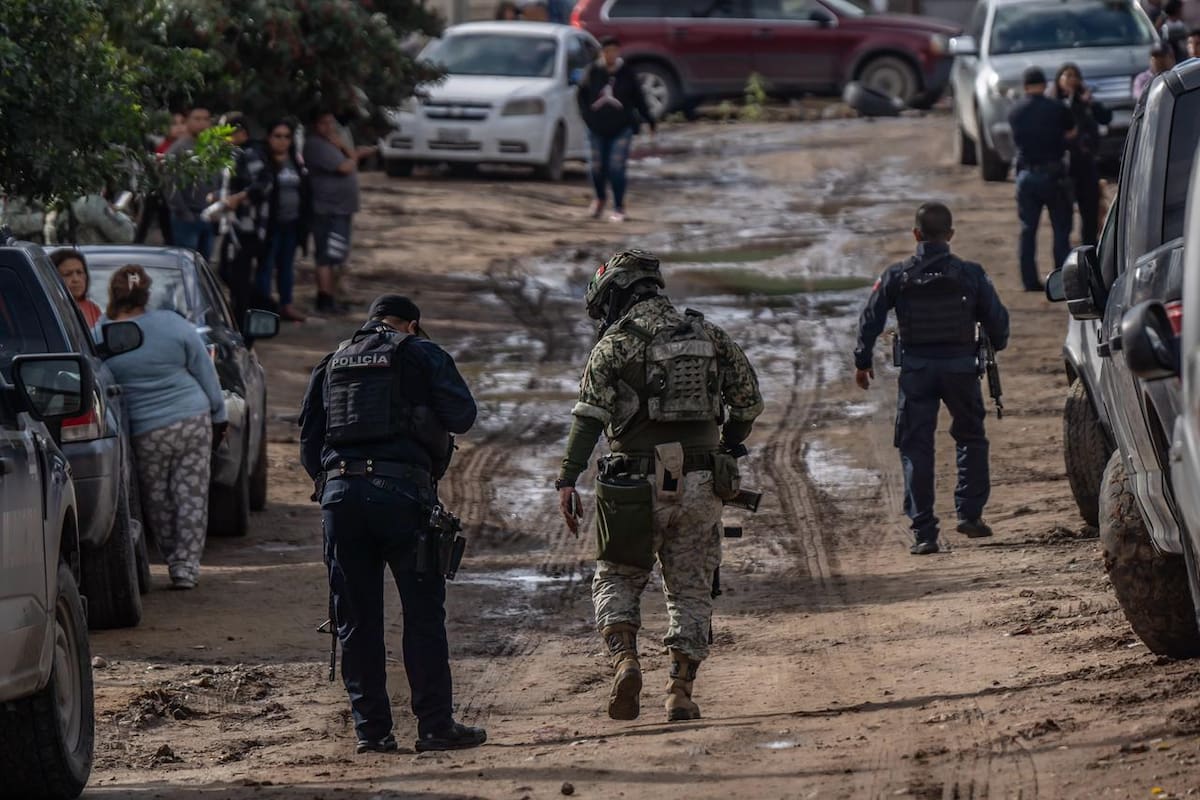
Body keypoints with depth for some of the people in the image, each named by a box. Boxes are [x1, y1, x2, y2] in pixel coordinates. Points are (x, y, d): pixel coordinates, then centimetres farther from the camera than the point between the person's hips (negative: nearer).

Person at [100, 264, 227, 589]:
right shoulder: (173, 325, -4)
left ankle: (174, 560, 21)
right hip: (194, 419, 1)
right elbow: (206, 373, 3)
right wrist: (219, 416, 13)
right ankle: (186, 565, 4)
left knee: (158, 500, 15)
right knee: (192, 495, 7)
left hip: (146, 433, -1)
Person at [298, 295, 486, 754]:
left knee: (356, 619, 7)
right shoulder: (421, 355, 8)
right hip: (402, 491, -4)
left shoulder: (333, 364, 20)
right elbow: (462, 415, -1)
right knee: (423, 613, 1)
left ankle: (371, 729, 7)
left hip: (340, 492, 4)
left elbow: (308, 441, 16)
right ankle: (435, 726, -1)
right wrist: (420, 409, 18)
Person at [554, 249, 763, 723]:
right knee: (691, 590, 11)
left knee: (618, 578, 12)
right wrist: (727, 452, 27)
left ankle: (624, 659, -11)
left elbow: (590, 413, -12)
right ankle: (681, 691, 4)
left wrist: (567, 480, -16)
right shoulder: (709, 337, 11)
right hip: (700, 483, 3)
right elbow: (748, 401, 14)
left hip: (639, 483, -3)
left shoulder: (617, 342, -3)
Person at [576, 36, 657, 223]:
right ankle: (600, 198, 35)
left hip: (622, 129, -2)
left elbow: (638, 99, 5)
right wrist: (586, 114, 0)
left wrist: (650, 120, 4)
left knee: (616, 167, -11)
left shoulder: (627, 73, -2)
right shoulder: (594, 72, -1)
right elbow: (581, 94, 10)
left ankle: (619, 209, 1)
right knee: (597, 167, 5)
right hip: (598, 129, 2)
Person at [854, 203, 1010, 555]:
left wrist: (863, 361, 11)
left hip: (916, 368, 0)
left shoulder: (897, 276, -4)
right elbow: (997, 318, 1)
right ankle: (969, 513, 16)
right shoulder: (970, 274, -4)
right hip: (961, 365, 0)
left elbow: (871, 319, -1)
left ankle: (923, 532, -2)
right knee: (971, 437, 21)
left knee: (916, 447, 4)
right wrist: (997, 345, 23)